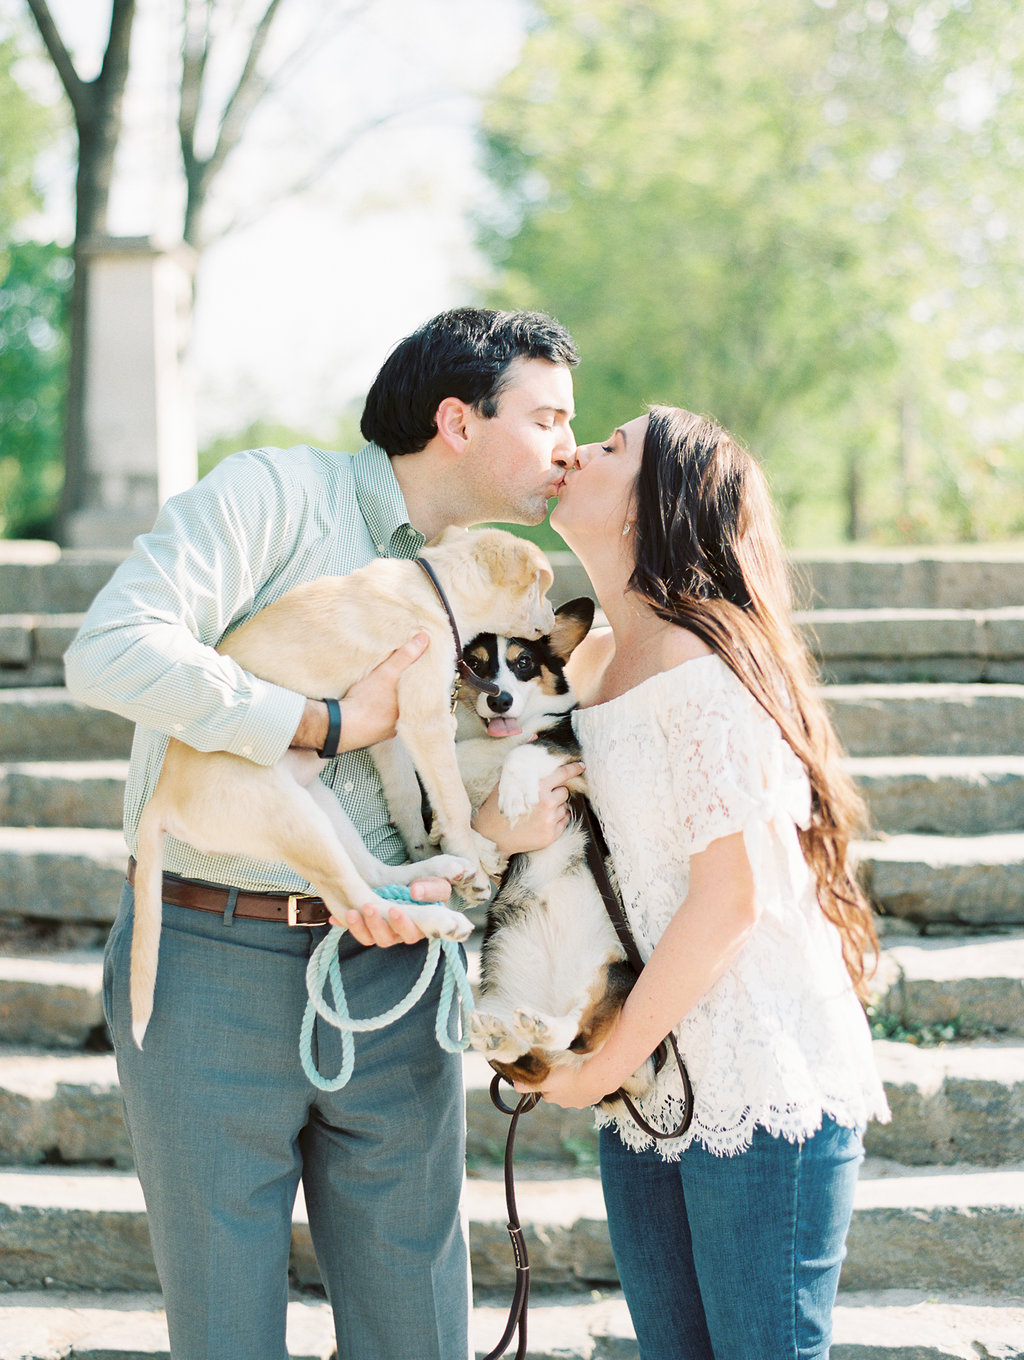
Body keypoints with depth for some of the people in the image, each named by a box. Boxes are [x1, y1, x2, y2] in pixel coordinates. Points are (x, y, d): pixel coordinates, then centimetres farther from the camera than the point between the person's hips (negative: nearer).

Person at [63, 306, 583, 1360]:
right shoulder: (275, 494, -7)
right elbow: (111, 651, -23)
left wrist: (498, 831, -10)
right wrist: (330, 722, -17)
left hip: (389, 976, 6)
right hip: (214, 968, -5)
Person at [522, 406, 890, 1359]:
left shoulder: (697, 665, -16)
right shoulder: (594, 662, 11)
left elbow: (732, 894, -20)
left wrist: (607, 1063, -12)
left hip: (762, 1086, -8)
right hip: (650, 1090, 8)